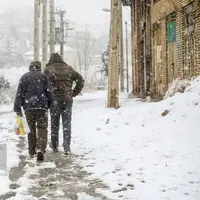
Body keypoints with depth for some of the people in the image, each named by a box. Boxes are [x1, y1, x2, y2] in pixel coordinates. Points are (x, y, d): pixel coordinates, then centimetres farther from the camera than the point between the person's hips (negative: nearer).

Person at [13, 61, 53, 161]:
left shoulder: (24, 77, 9)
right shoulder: (43, 76, 4)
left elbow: (19, 94, 5)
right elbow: (49, 92, -1)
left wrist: (18, 109, 6)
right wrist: (49, 104, 13)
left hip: (28, 107, 2)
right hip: (42, 107, -2)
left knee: (31, 129, 15)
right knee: (42, 129, 0)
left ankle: (32, 151, 20)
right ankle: (40, 149, -18)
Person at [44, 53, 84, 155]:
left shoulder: (48, 69, -1)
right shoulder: (69, 69, 8)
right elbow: (80, 80, 8)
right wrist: (74, 93, 9)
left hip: (54, 100, -2)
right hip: (67, 99, 2)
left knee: (54, 123, 11)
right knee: (67, 123, 5)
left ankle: (54, 145, 20)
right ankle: (67, 146, -3)